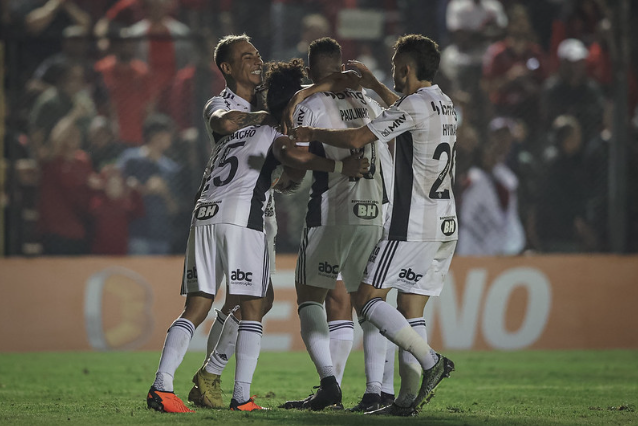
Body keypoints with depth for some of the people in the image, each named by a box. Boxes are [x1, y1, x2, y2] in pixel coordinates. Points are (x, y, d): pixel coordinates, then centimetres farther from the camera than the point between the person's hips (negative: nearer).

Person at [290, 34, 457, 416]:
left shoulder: (415, 105, -12)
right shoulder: (444, 105, 15)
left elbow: (357, 139, -15)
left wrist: (311, 133, -1)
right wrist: (374, 86, 45)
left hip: (412, 224, -9)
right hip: (445, 226, 9)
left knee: (366, 299, -5)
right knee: (410, 312, 8)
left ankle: (431, 360, -16)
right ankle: (408, 399, 2)